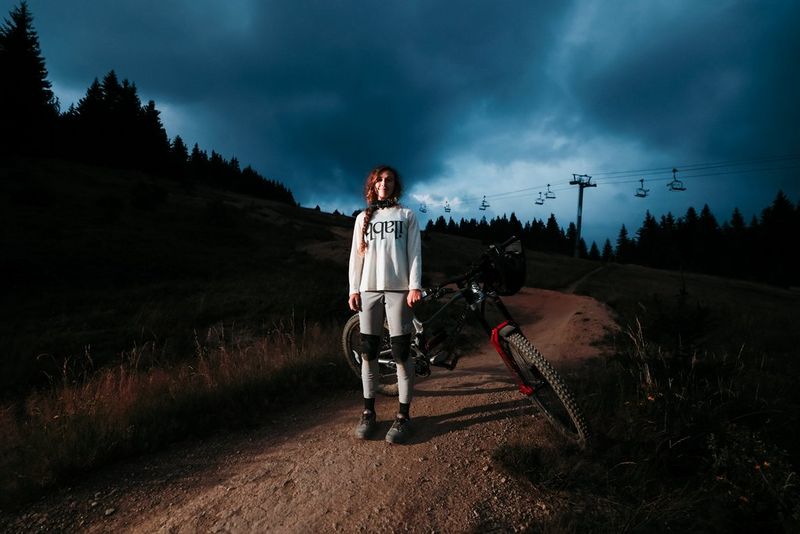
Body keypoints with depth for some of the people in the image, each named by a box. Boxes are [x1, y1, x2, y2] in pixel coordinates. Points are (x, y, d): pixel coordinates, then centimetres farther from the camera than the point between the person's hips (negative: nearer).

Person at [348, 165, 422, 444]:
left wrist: (415, 286, -10)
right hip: (369, 290, 3)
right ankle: (368, 412, 13)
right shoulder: (363, 217, 16)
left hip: (399, 289, -2)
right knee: (368, 353, 3)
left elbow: (414, 252, 2)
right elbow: (356, 255, 12)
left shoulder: (407, 215, 10)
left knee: (401, 353, -5)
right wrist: (354, 289, 2)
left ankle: (403, 415, 2)